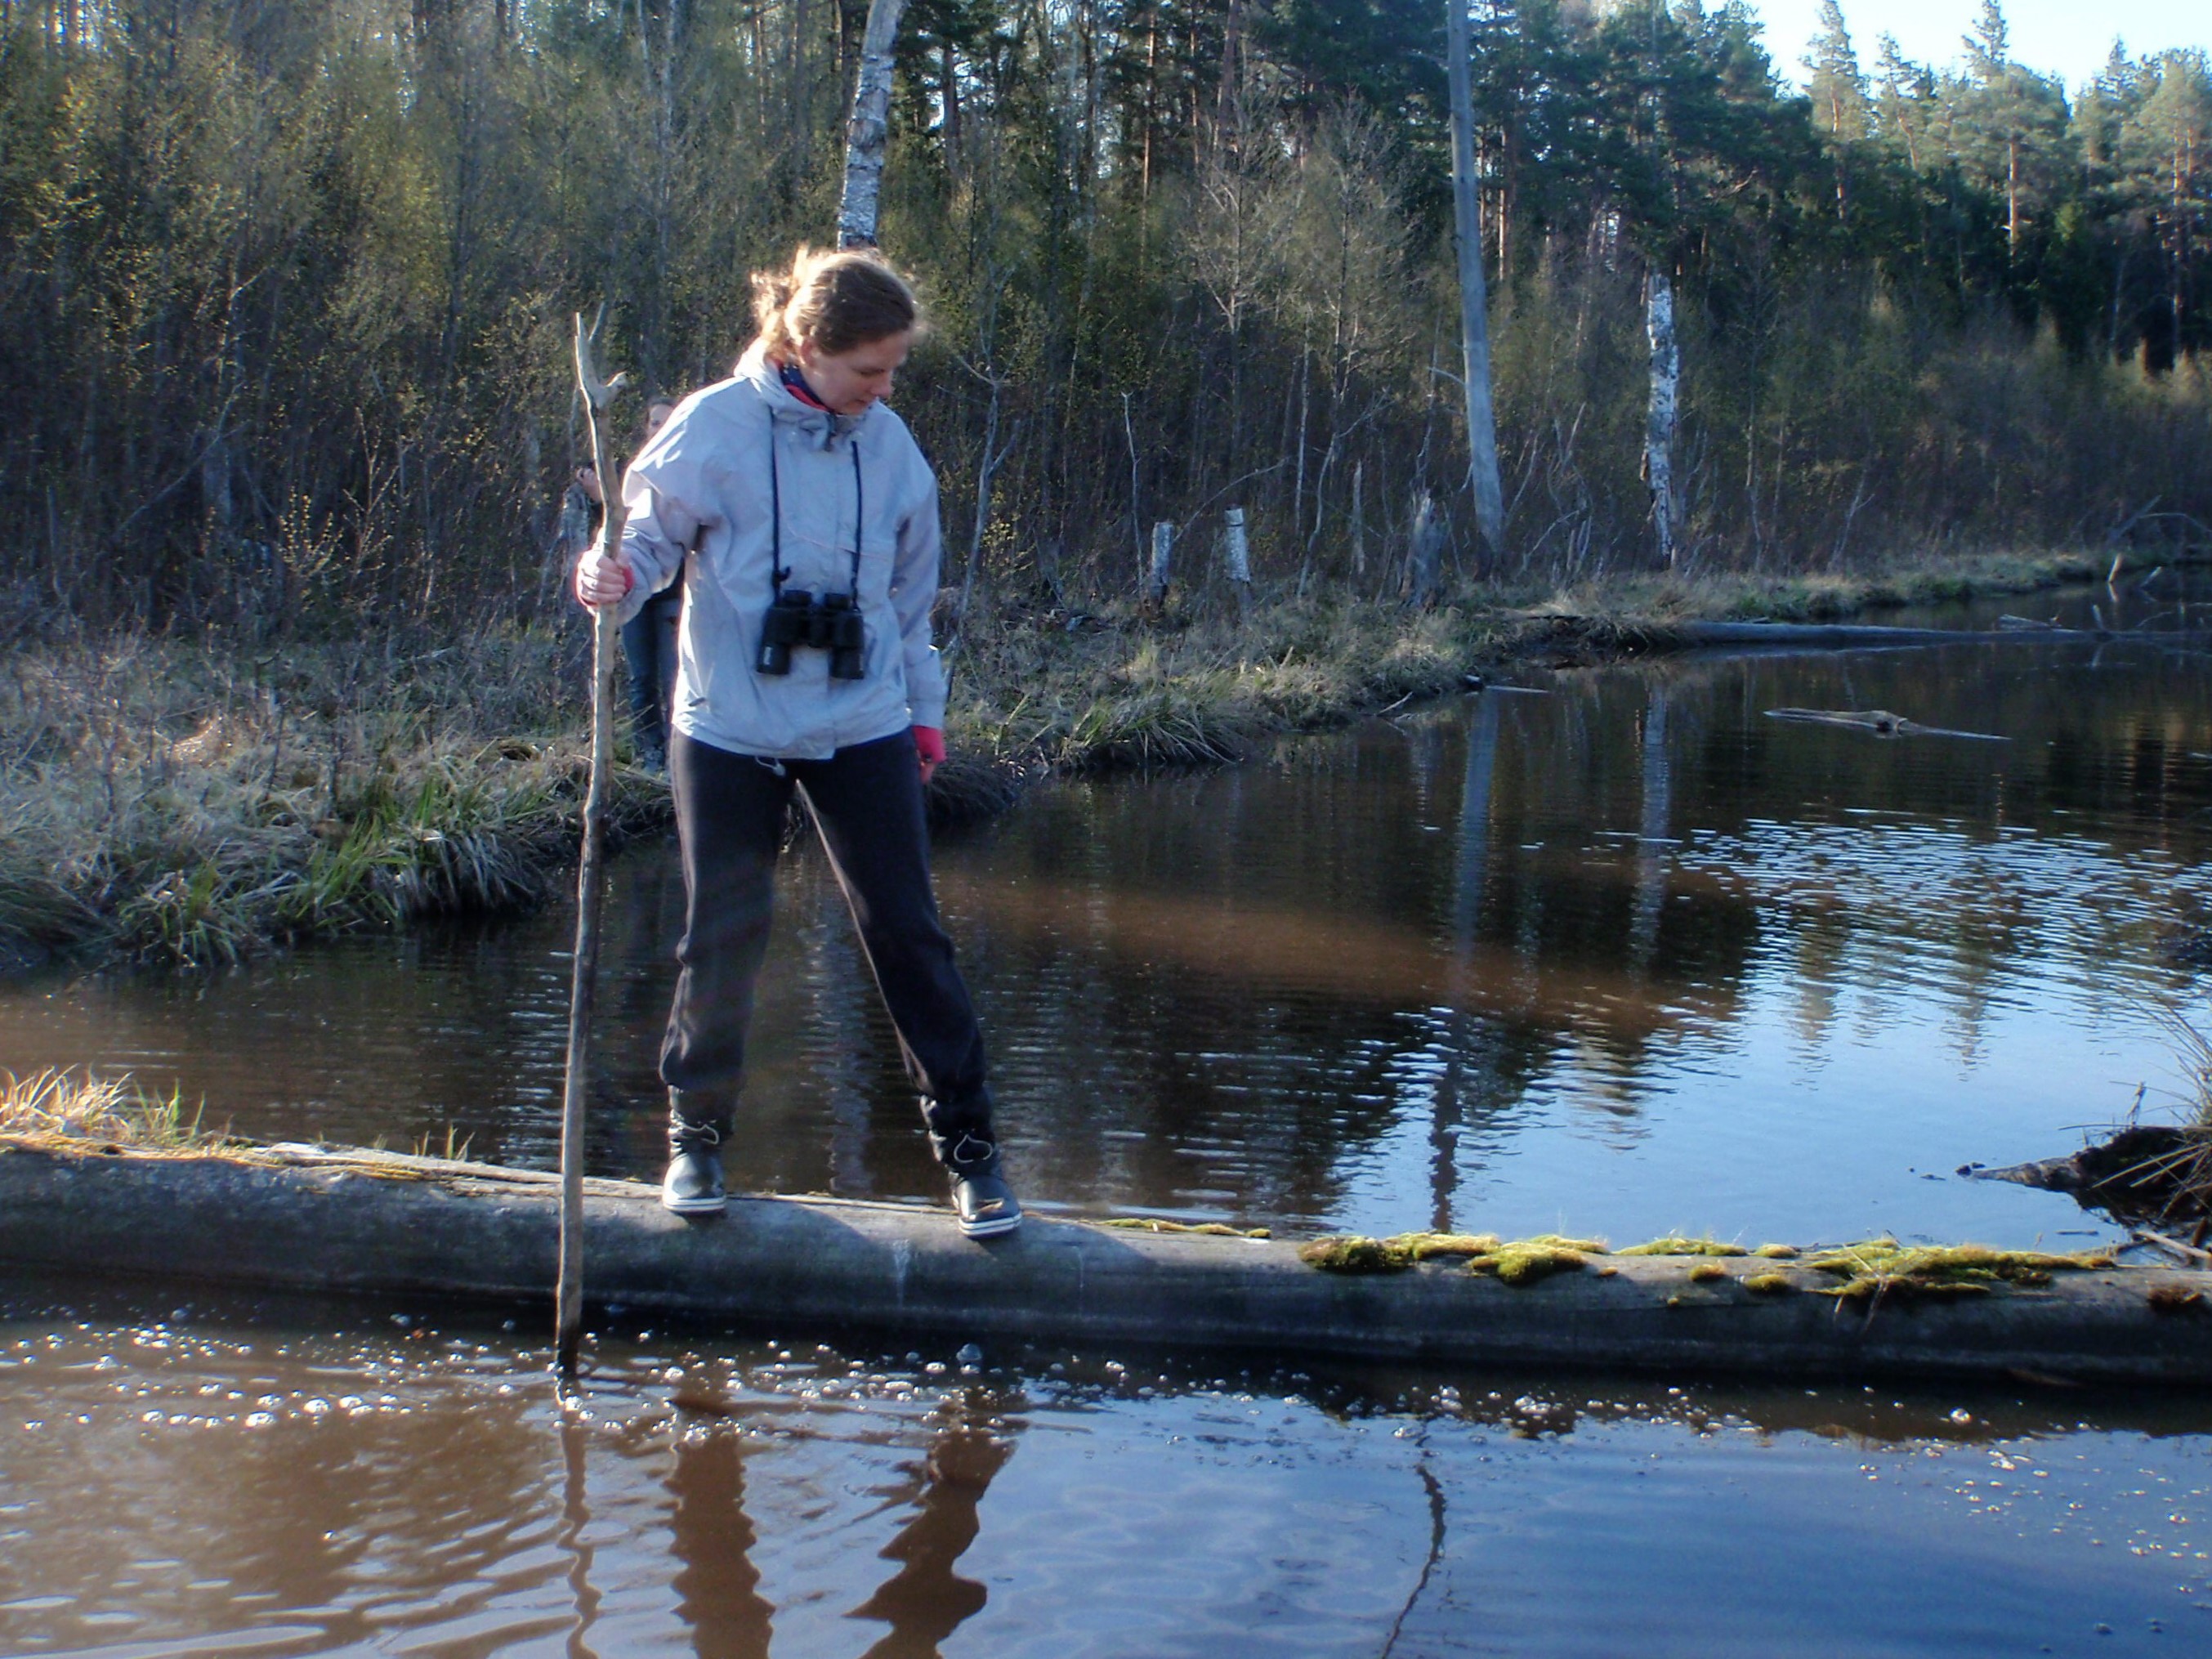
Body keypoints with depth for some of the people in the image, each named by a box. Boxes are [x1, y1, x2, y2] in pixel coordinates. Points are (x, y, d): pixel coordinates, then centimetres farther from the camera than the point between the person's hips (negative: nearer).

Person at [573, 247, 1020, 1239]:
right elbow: (654, 536, -1)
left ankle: (967, 1144, 12)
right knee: (724, 938, 5)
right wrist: (617, 578, -24)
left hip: (864, 730, 2)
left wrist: (924, 710, 17)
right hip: (729, 730, -2)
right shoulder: (713, 429, -8)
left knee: (907, 933, 1)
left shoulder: (889, 445, 3)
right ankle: (696, 1135, 25)